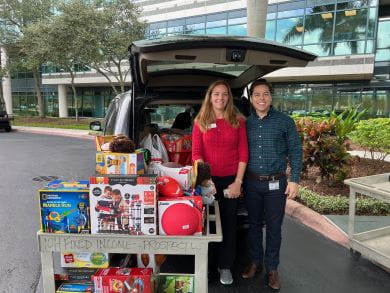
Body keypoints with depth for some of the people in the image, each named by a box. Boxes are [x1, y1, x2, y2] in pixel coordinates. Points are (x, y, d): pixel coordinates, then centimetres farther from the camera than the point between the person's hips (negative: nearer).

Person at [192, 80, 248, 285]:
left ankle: (225, 266, 29)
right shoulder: (200, 121, 1)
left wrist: (238, 181, -7)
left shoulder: (238, 120, 2)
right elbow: (196, 153, -3)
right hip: (209, 179, 0)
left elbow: (243, 153, -1)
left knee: (229, 223, 11)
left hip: (231, 179, 1)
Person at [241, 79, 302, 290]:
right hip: (251, 182, 2)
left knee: (274, 227, 8)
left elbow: (295, 151, -1)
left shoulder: (285, 121, -2)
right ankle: (255, 262, 33)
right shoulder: (245, 123, 4)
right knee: (254, 224, 14)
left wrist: (294, 180, -7)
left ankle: (272, 268, 26)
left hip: (276, 182, -2)